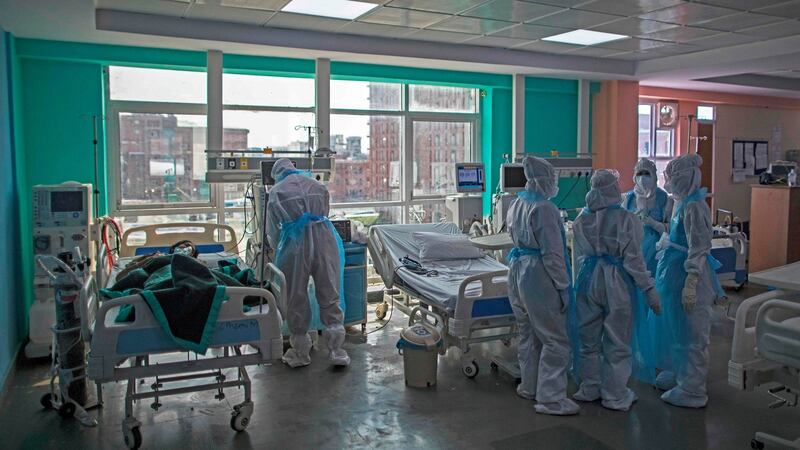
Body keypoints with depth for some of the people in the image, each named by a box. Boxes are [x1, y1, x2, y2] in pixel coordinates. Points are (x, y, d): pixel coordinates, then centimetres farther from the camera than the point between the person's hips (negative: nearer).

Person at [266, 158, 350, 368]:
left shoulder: (276, 191, 15)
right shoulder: (318, 186, 21)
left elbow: (272, 232, 16)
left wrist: (279, 251, 32)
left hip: (295, 241, -2)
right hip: (323, 237, 2)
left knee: (296, 298, 9)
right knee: (330, 296, 7)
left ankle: (301, 353, 19)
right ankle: (336, 351, 8)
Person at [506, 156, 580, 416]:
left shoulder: (516, 205, 9)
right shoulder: (545, 209, -17)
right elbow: (552, 253, -18)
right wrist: (564, 285, -13)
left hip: (517, 270, 9)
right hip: (538, 275, -9)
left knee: (528, 333, 20)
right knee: (555, 338, 0)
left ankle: (529, 387, 31)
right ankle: (550, 398, 4)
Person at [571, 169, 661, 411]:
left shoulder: (581, 219, 2)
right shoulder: (626, 219, -12)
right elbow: (633, 259, -12)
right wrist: (650, 289, -6)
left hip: (588, 280, 4)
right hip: (617, 283, -4)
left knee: (589, 338, 16)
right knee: (617, 341, 7)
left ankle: (590, 388, 27)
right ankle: (615, 395, 17)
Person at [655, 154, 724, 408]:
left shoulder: (693, 206, -20)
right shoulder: (682, 202, 8)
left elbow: (699, 249, -22)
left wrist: (690, 285, -24)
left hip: (688, 273, -9)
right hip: (677, 271, 9)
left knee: (691, 334, 1)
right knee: (678, 329, 20)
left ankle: (692, 391, 12)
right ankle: (680, 375, 35)